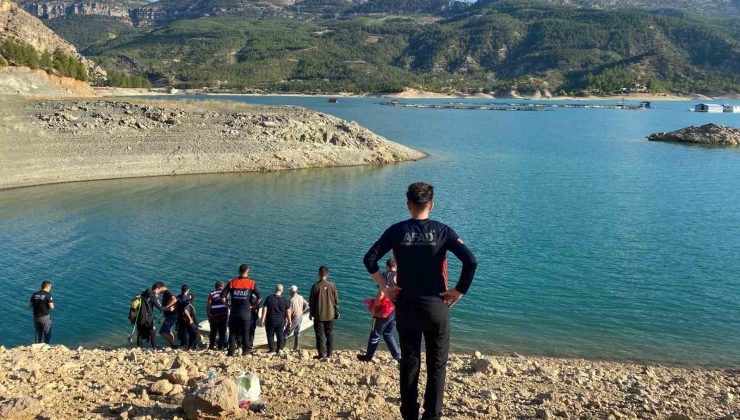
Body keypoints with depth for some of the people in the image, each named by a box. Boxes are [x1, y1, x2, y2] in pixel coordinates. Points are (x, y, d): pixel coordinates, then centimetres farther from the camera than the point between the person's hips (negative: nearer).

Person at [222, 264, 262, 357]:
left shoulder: (232, 282, 0)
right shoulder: (251, 283, -4)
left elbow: (223, 296, -3)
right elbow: (259, 297, -9)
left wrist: (228, 305, 6)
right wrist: (253, 305, 3)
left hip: (234, 311, 1)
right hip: (246, 312, -1)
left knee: (232, 332, 9)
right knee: (245, 332, 9)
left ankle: (232, 351, 7)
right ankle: (246, 350, 13)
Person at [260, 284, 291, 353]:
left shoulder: (269, 298, -7)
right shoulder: (285, 300, -4)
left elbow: (264, 309, -8)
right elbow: (288, 312, -2)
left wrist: (262, 319, -3)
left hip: (270, 321, -1)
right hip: (281, 321, 1)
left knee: (270, 334, 11)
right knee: (280, 335, 13)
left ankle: (271, 349, 10)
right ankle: (279, 348, 11)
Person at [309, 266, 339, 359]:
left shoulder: (315, 286, -11)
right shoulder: (332, 285, -6)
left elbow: (311, 301, -4)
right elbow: (336, 300, 1)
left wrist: (311, 313, 10)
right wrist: (336, 312, 14)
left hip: (319, 315, -2)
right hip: (330, 315, 2)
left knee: (320, 335, 5)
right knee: (329, 334, 13)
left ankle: (322, 354, 5)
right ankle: (329, 353, 17)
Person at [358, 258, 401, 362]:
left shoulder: (385, 276, -13)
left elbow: (380, 295, -21)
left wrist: (373, 308, -8)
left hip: (384, 311, -5)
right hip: (396, 311, 6)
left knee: (375, 335, 11)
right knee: (388, 334, 21)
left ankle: (368, 356, 24)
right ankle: (398, 356, 13)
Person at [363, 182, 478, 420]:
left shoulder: (397, 231, -3)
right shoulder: (442, 231, -6)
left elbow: (370, 260, -8)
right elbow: (471, 261, -15)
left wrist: (385, 288, 0)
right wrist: (459, 291, -5)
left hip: (406, 307, 2)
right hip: (436, 307, -1)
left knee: (409, 362, 13)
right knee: (437, 365, 9)